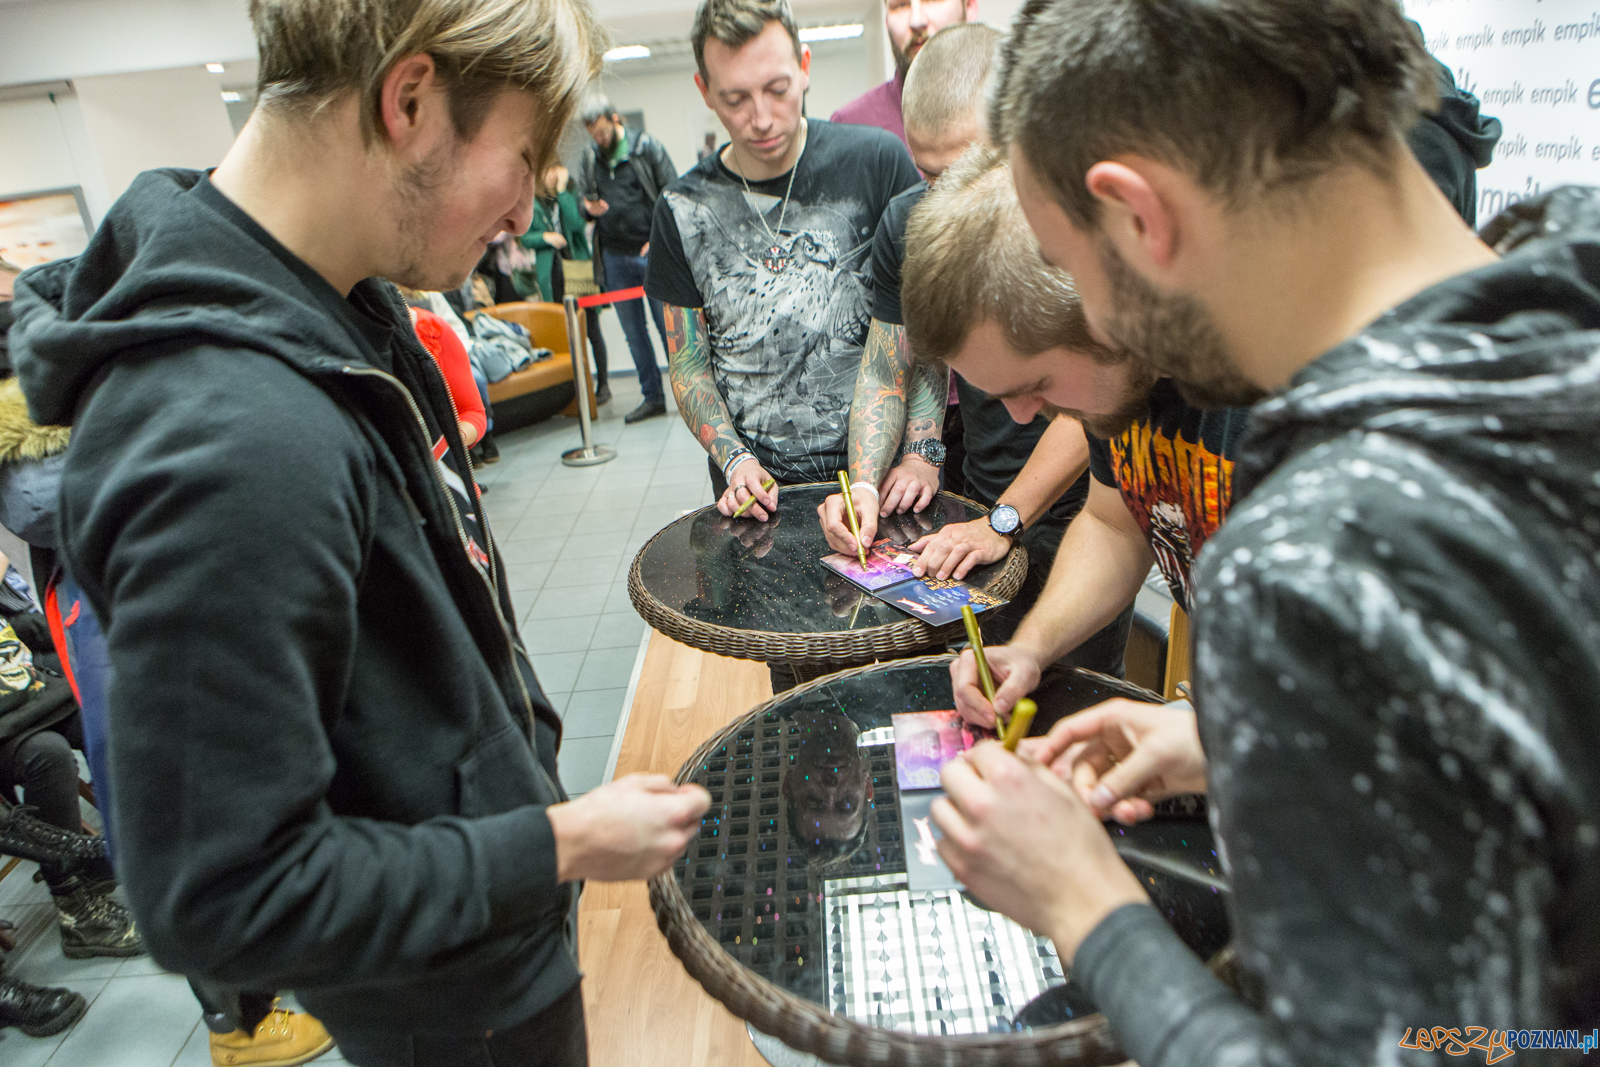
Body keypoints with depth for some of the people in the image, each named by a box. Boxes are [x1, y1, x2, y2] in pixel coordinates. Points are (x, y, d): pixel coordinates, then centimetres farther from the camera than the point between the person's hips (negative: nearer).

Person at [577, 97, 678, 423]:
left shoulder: (647, 147, -2)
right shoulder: (589, 157, 9)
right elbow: (584, 196, 18)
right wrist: (589, 207, -7)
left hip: (651, 252, -4)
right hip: (614, 256, 4)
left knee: (669, 327, -2)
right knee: (634, 333, 8)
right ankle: (652, 397, 16)